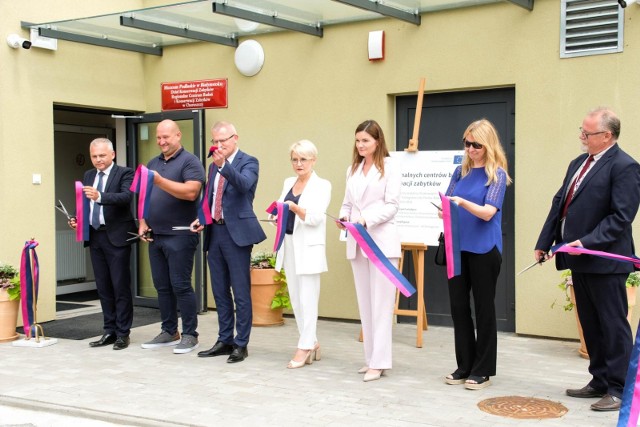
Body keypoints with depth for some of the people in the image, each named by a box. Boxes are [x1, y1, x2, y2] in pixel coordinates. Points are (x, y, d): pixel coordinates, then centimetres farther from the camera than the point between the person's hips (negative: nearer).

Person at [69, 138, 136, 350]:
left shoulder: (124, 173, -6)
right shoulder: (88, 175, 14)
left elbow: (126, 197, -23)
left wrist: (99, 196, -36)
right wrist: (77, 219, -5)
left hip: (116, 237, -6)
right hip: (95, 236, 6)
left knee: (120, 286, -2)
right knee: (103, 287, 11)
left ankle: (123, 333, 6)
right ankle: (109, 331, 19)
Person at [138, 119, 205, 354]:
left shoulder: (189, 161, -6)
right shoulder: (153, 163, 17)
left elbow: (191, 192, -20)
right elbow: (144, 196, 20)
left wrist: (161, 181, -26)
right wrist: (143, 223, 7)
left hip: (179, 236, -7)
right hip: (155, 236, 7)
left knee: (180, 286, -5)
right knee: (162, 286, 11)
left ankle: (190, 335, 4)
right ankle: (169, 332, 20)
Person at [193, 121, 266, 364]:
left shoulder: (248, 162, -4)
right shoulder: (214, 166, 17)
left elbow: (244, 184, -25)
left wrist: (223, 164, -38)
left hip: (237, 233, -7)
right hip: (214, 232, 7)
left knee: (241, 292, -3)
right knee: (220, 292, 13)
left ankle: (241, 344, 5)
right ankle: (224, 341, 22)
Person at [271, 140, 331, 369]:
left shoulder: (322, 185, -5)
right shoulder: (288, 182, 14)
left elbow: (316, 217, -16)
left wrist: (295, 207, -30)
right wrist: (278, 216, -7)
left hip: (308, 247, -7)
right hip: (288, 245, 7)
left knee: (307, 299, -5)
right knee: (295, 298, 10)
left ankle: (304, 347, 0)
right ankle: (312, 343, 20)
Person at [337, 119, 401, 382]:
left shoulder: (389, 167, -3)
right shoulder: (353, 169, 16)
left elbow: (392, 205, -9)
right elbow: (348, 202, 15)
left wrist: (366, 220, -22)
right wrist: (343, 216, -6)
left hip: (382, 241, -6)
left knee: (381, 303, -5)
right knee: (364, 302, 10)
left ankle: (379, 362, -3)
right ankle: (371, 358, 17)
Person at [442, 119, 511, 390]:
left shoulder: (497, 174, -5)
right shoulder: (461, 171, 10)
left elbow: (488, 212, -15)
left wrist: (463, 202, -31)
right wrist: (444, 209, -13)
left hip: (484, 249, -5)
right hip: (457, 247, 5)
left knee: (484, 308, 4)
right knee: (458, 306, 9)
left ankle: (483, 370, 14)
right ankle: (465, 366, 22)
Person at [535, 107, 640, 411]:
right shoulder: (578, 163, 14)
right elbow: (560, 204, 16)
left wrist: (586, 242, -24)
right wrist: (544, 243, 12)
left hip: (604, 260, -9)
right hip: (580, 259, 9)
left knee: (613, 325, 0)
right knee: (590, 324, 15)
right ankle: (600, 381, 26)